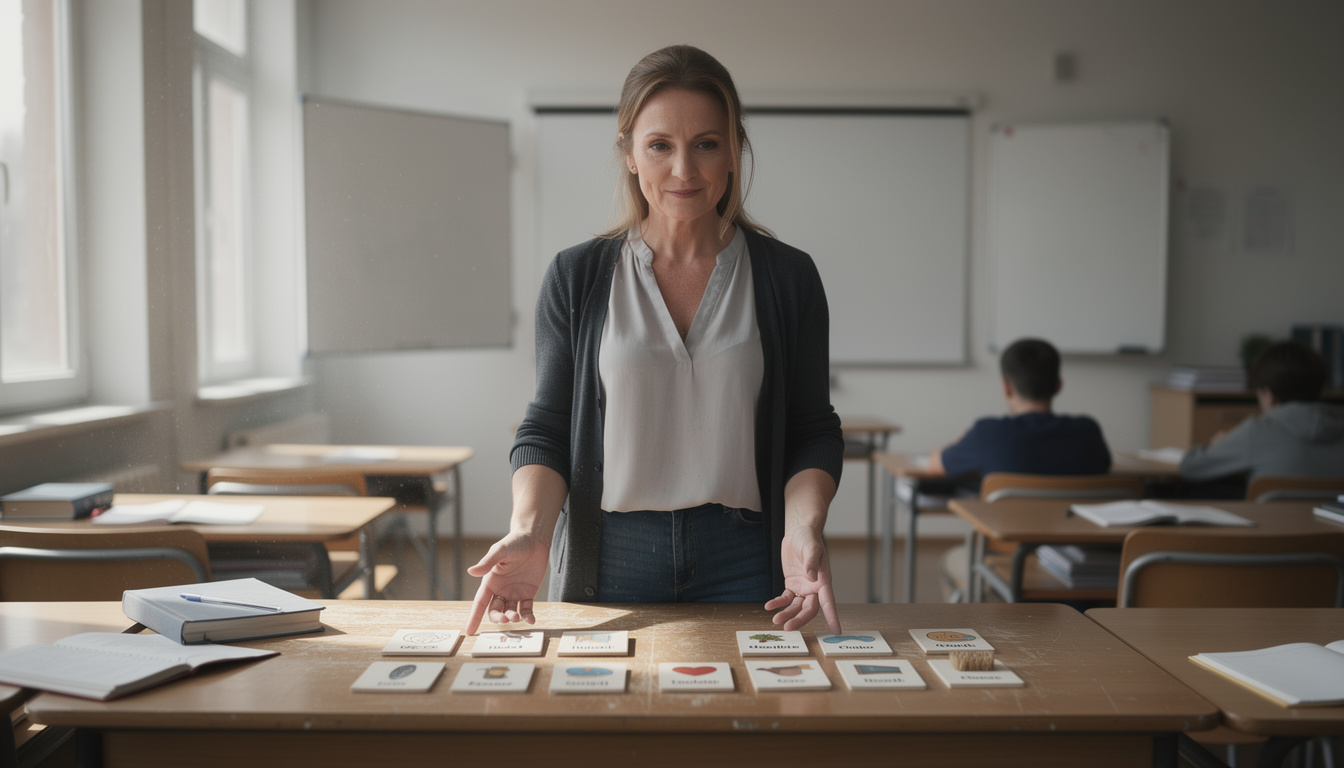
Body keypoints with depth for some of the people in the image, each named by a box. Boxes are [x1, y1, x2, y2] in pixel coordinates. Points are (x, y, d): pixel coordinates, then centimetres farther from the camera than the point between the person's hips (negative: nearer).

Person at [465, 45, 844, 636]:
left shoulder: (788, 277, 2)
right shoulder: (576, 278, 2)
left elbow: (813, 431, 3)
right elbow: (547, 427, 2)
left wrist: (803, 527, -15)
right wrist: (530, 532, -15)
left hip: (743, 564, 0)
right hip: (609, 561, 0)